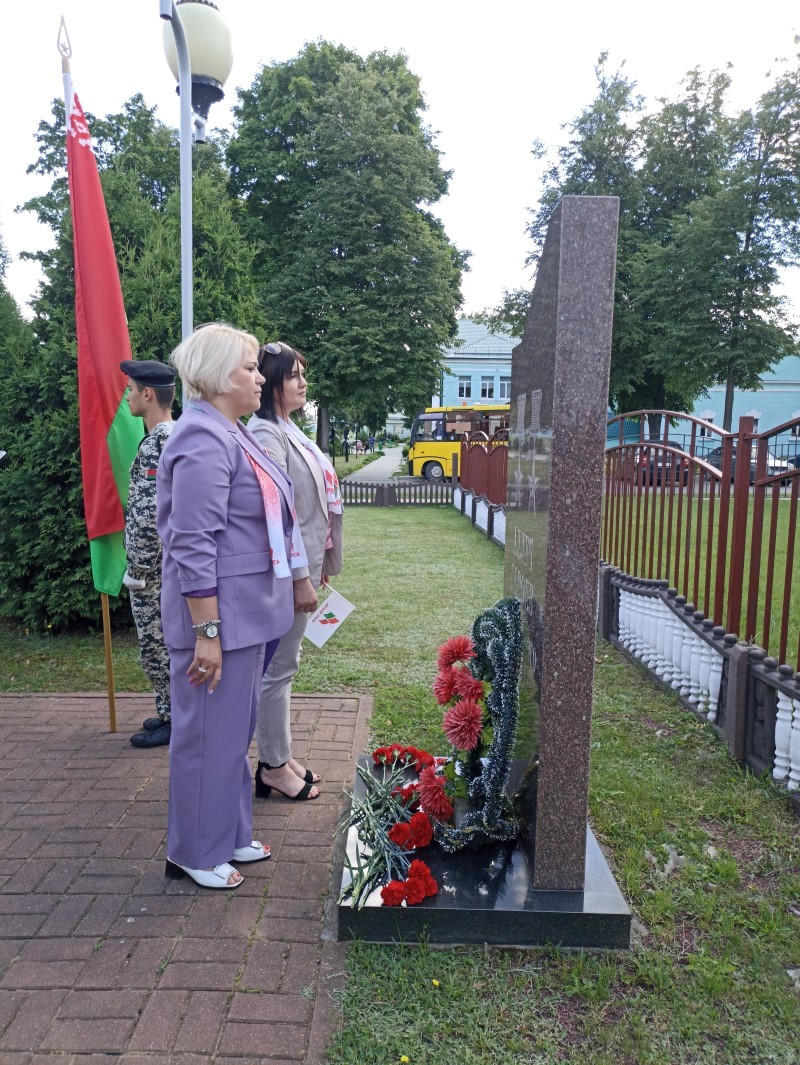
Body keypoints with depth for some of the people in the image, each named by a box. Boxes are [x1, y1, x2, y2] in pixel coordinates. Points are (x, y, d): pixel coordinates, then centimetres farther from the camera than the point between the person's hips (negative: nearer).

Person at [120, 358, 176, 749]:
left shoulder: (156, 445, -21)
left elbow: (149, 516, -26)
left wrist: (137, 571, -17)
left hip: (154, 569, -10)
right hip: (176, 560, 10)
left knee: (157, 648, 3)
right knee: (171, 644, 18)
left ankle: (173, 722, 15)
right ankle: (176, 712, 30)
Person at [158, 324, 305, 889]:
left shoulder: (232, 433, 14)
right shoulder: (204, 441, -19)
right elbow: (193, 547, -23)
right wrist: (206, 632, -23)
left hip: (250, 613, 10)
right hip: (220, 615, -10)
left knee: (237, 730, 20)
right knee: (210, 733, 5)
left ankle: (230, 833, 36)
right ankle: (196, 853, 23)